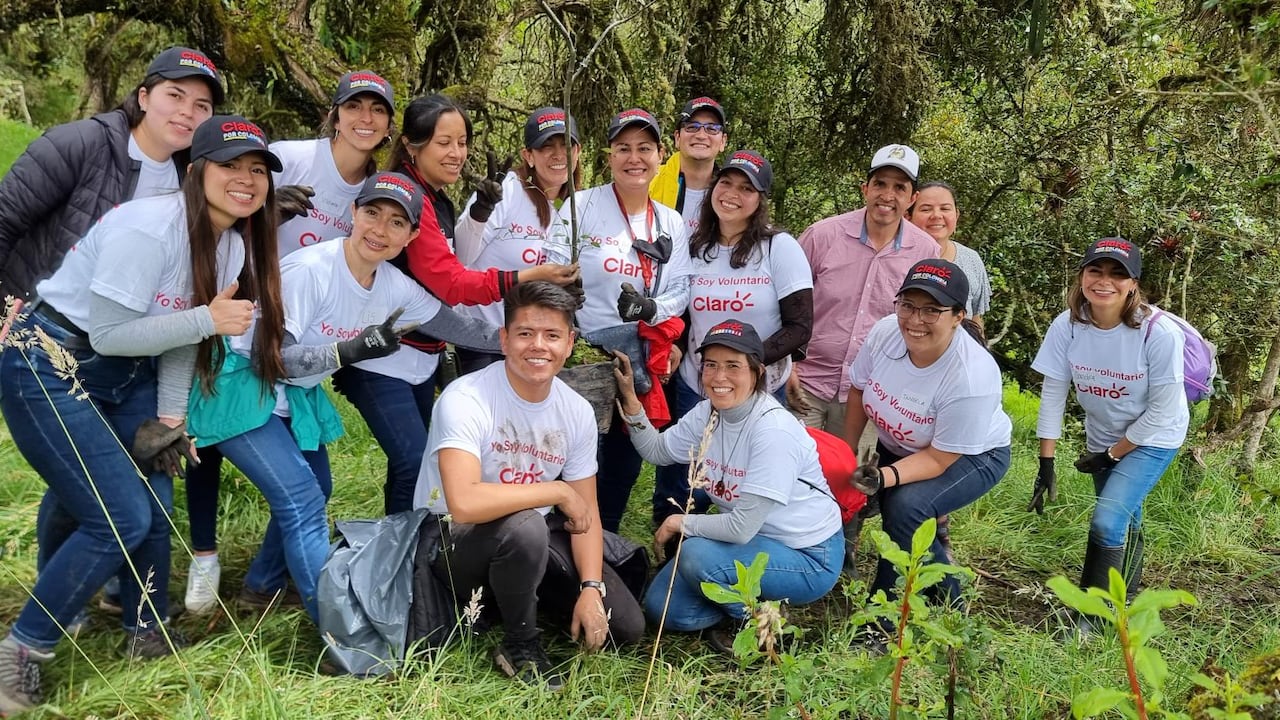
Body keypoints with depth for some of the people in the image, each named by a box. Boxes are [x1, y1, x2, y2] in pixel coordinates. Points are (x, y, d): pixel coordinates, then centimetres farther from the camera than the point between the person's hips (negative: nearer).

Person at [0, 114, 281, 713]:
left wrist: (169, 418, 2)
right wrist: (206, 319, -29)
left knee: (155, 509, 5)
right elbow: (108, 333, -25)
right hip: (49, 366, -8)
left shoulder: (236, 244, 0)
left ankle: (148, 636, 28)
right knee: (120, 521, -13)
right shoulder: (150, 228, -26)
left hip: (127, 374, 8)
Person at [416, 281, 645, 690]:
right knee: (524, 526, -38)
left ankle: (519, 593, 18)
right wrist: (558, 491, -28)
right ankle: (520, 643, -10)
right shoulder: (466, 399, -25)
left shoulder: (577, 411, -6)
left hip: (536, 542, 6)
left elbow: (586, 510, -1)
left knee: (625, 627, -5)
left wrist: (591, 588, -15)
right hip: (454, 543, -5)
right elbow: (464, 504, -39)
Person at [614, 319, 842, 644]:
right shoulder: (708, 413, -5)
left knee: (696, 555, -29)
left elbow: (742, 527, -29)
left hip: (808, 557, -7)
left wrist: (683, 522, -13)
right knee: (660, 607, -1)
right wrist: (630, 399, -5)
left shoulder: (774, 429, -29)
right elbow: (656, 450, 8)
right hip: (750, 540, 8)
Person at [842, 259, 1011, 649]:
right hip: (898, 447, 6)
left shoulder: (972, 376, -36)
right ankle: (946, 601, 23)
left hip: (971, 456, -6)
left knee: (906, 506, -29)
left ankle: (884, 622, -13)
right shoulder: (885, 332, -22)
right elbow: (858, 391, -2)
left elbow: (939, 459, -28)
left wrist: (885, 477, -43)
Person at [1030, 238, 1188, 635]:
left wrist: (1112, 455, -14)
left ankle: (1089, 617, 0)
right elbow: (1053, 394, -14)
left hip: (1152, 438, -4)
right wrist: (1046, 462, -15)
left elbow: (1162, 410, -21)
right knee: (1124, 521, 20)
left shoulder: (1159, 333, -29)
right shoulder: (1067, 326, -20)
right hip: (1103, 437, 4)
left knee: (1107, 521, -17)